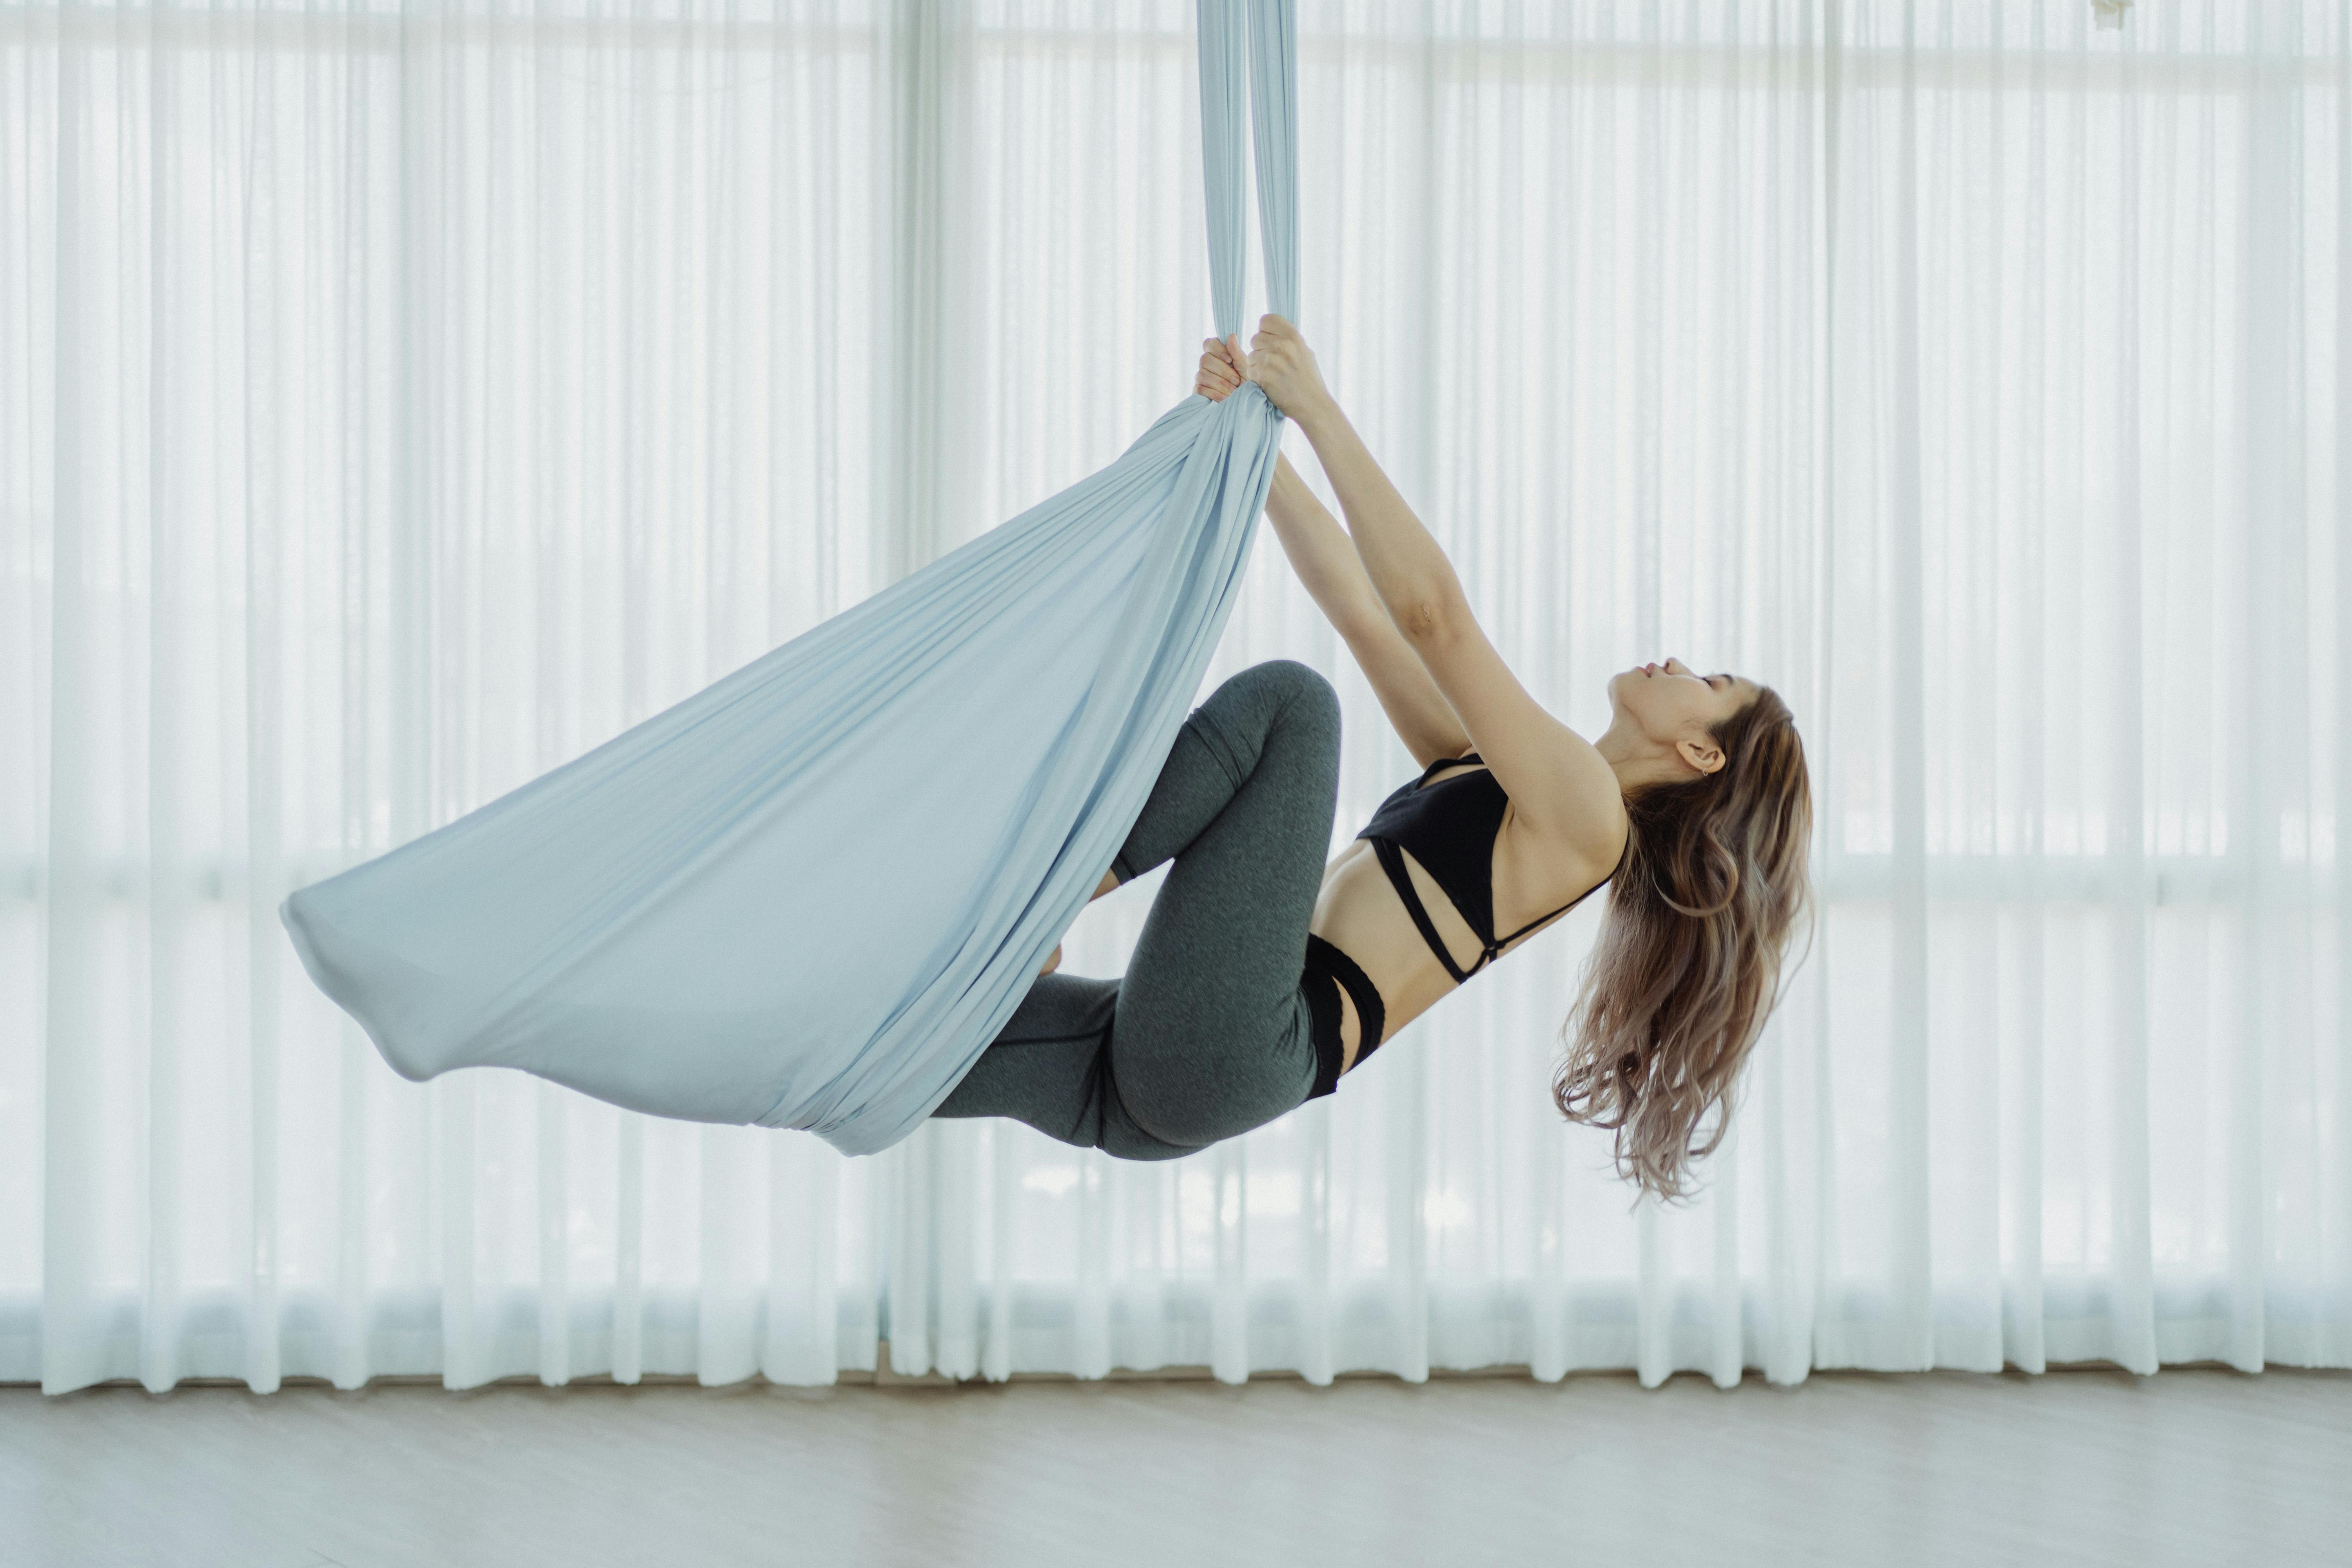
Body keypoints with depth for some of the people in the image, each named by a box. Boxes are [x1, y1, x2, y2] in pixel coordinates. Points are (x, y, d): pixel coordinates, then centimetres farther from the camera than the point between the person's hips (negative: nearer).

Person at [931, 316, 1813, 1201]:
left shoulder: (1587, 811, 0)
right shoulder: (1488, 772, 26)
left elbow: (1431, 615, -10)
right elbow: (1360, 611, 24)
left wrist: (1319, 411, -8)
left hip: (1222, 1055, -8)